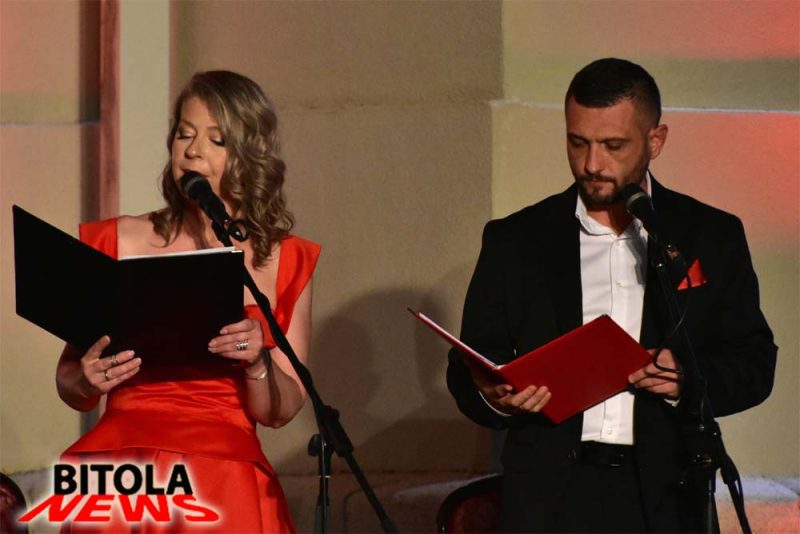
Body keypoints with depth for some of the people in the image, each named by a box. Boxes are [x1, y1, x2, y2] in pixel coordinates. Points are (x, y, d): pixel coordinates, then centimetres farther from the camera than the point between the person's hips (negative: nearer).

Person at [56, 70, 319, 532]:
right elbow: (70, 387, 14)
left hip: (225, 481, 0)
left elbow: (280, 412, 8)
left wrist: (257, 364, -11)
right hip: (121, 462, 0)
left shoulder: (286, 263, 10)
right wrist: (88, 381, -8)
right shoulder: (119, 243, 10)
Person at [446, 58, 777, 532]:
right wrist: (494, 398, -12)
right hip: (549, 496, 0)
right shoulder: (514, 241, 10)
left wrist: (687, 378, -11)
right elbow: (468, 371, 11)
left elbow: (755, 364, 9)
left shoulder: (712, 238, 10)